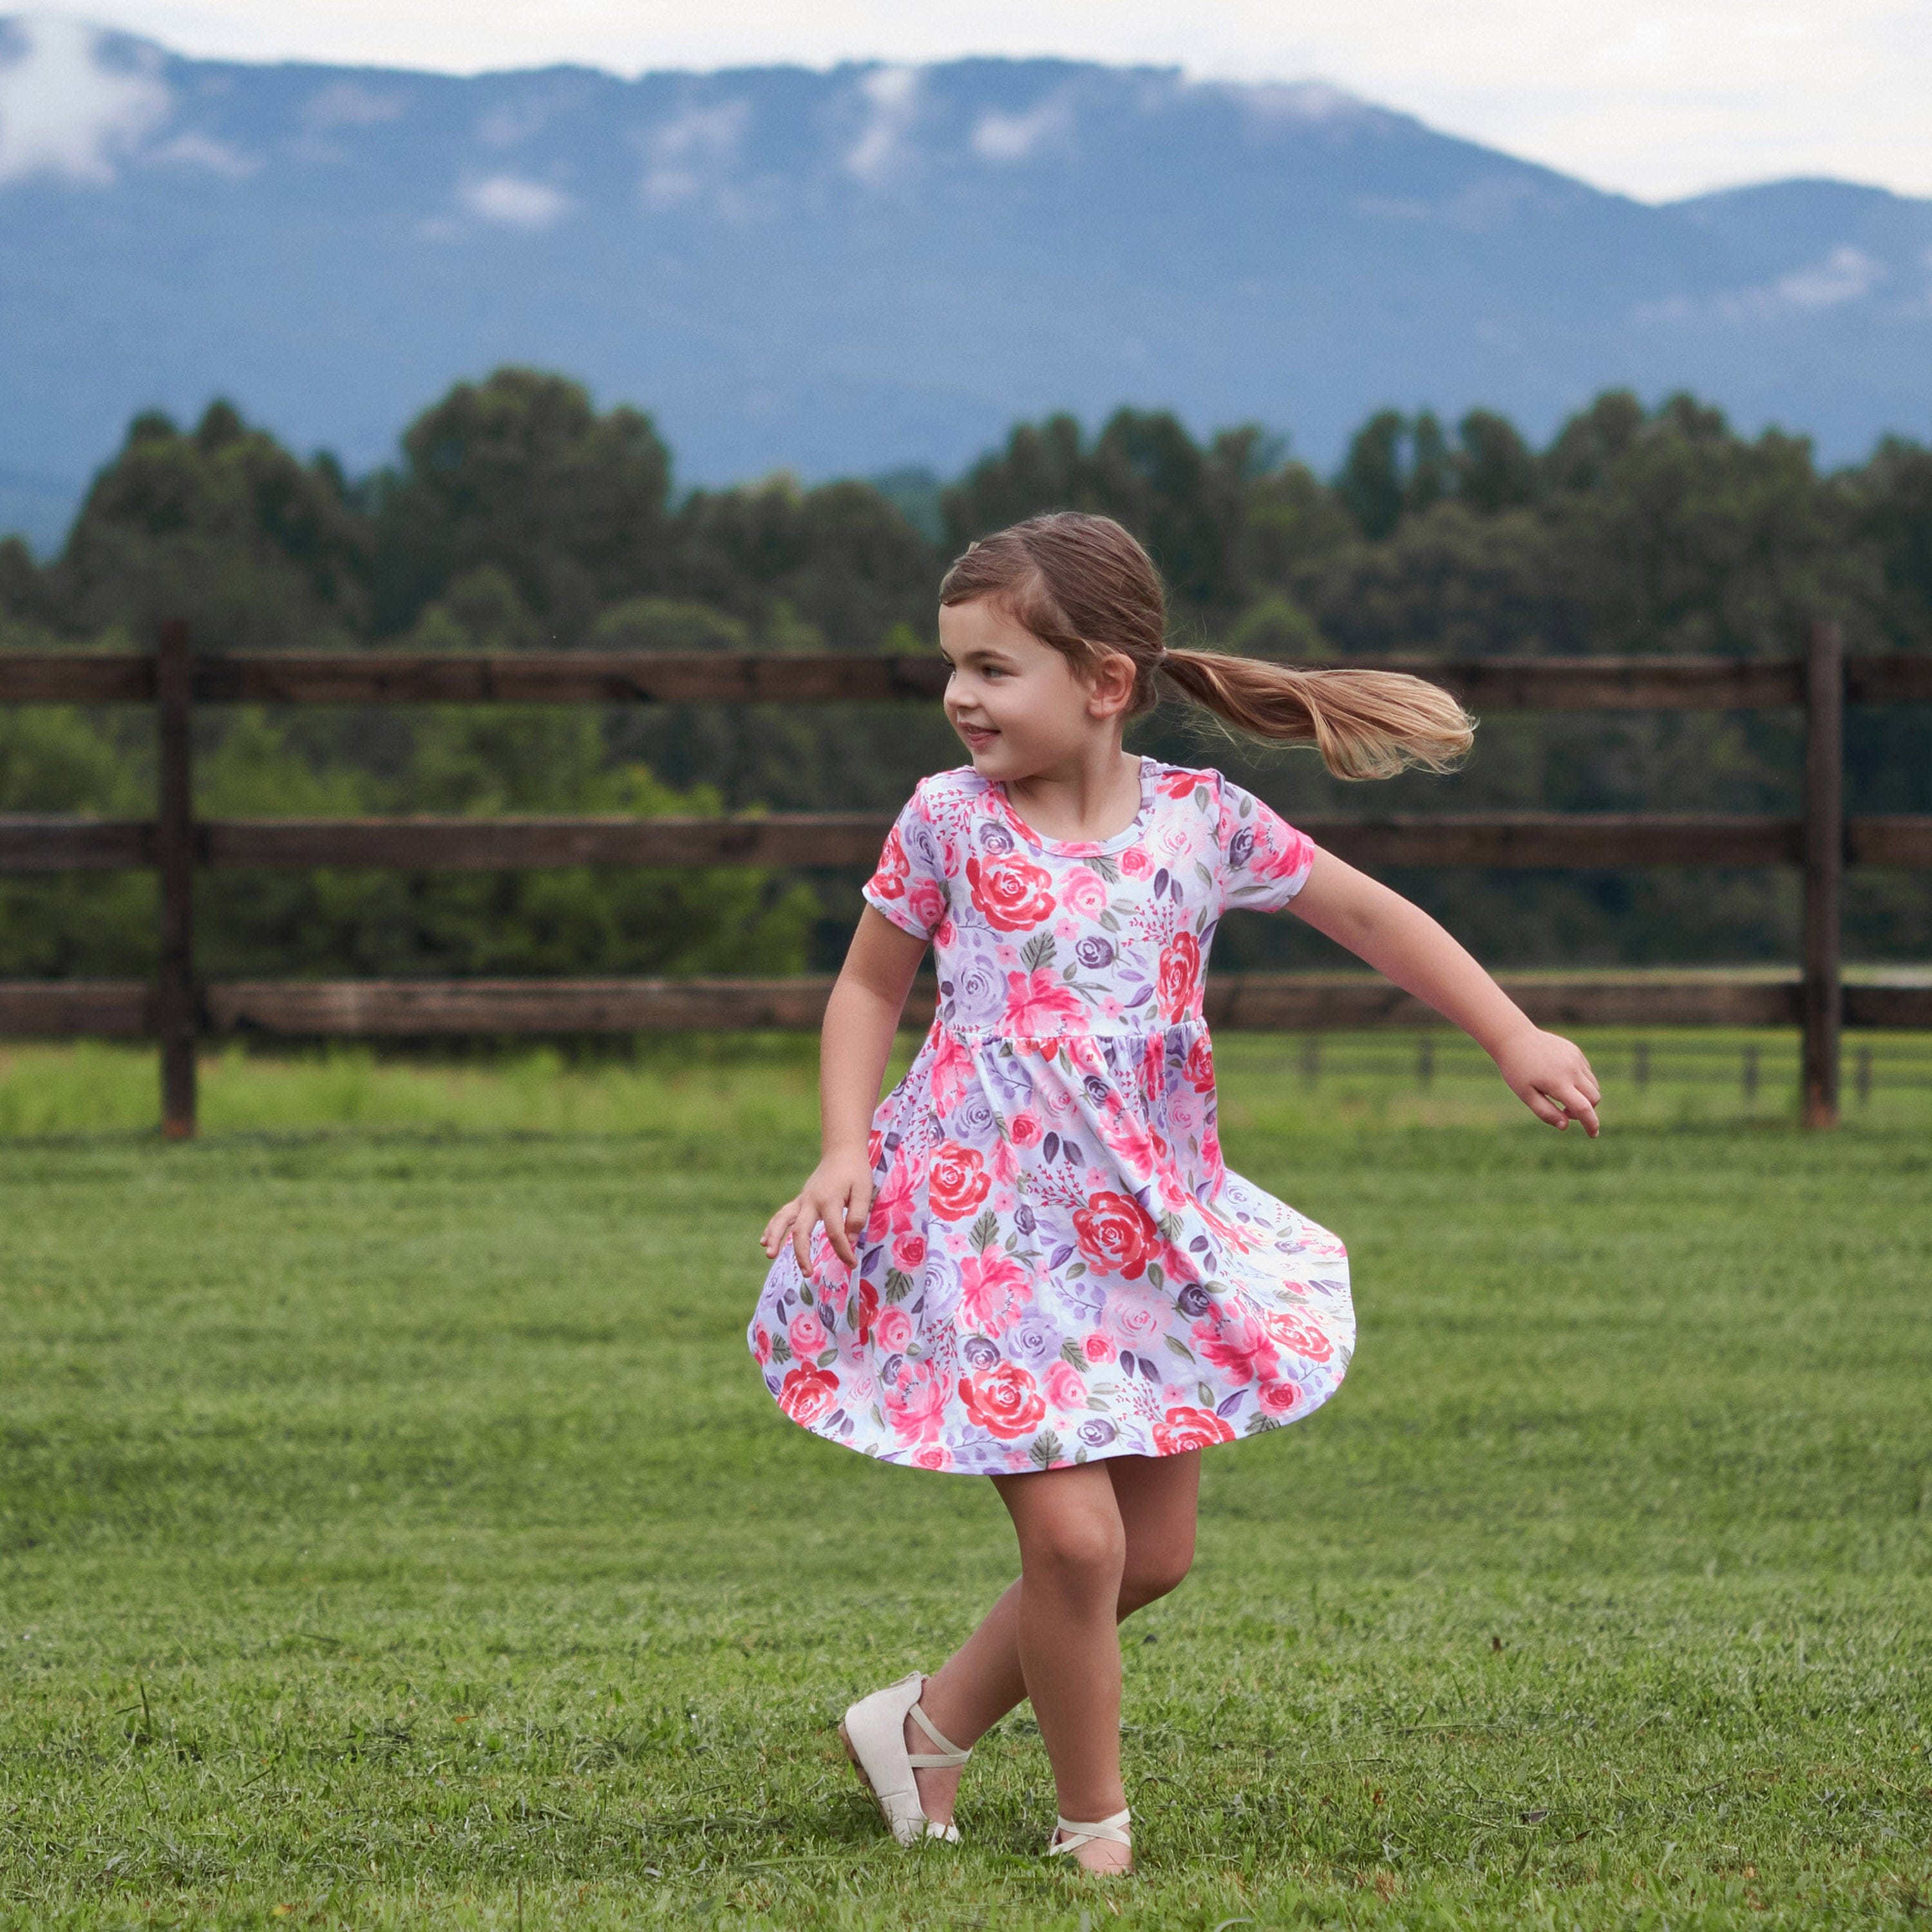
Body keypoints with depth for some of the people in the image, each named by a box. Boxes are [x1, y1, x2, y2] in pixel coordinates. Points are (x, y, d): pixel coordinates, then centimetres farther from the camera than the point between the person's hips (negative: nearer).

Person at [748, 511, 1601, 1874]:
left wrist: (1516, 1040, 2)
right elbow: (870, 990, 8)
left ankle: (931, 1724, 26)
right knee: (1073, 1533, -12)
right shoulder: (949, 822, -4)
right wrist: (846, 1151, -5)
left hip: (1150, 1234, 4)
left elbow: (1371, 917, 7)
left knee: (1155, 1553, 8)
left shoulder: (1202, 820, -2)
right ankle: (1095, 1823, 6)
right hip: (992, 1232, -3)